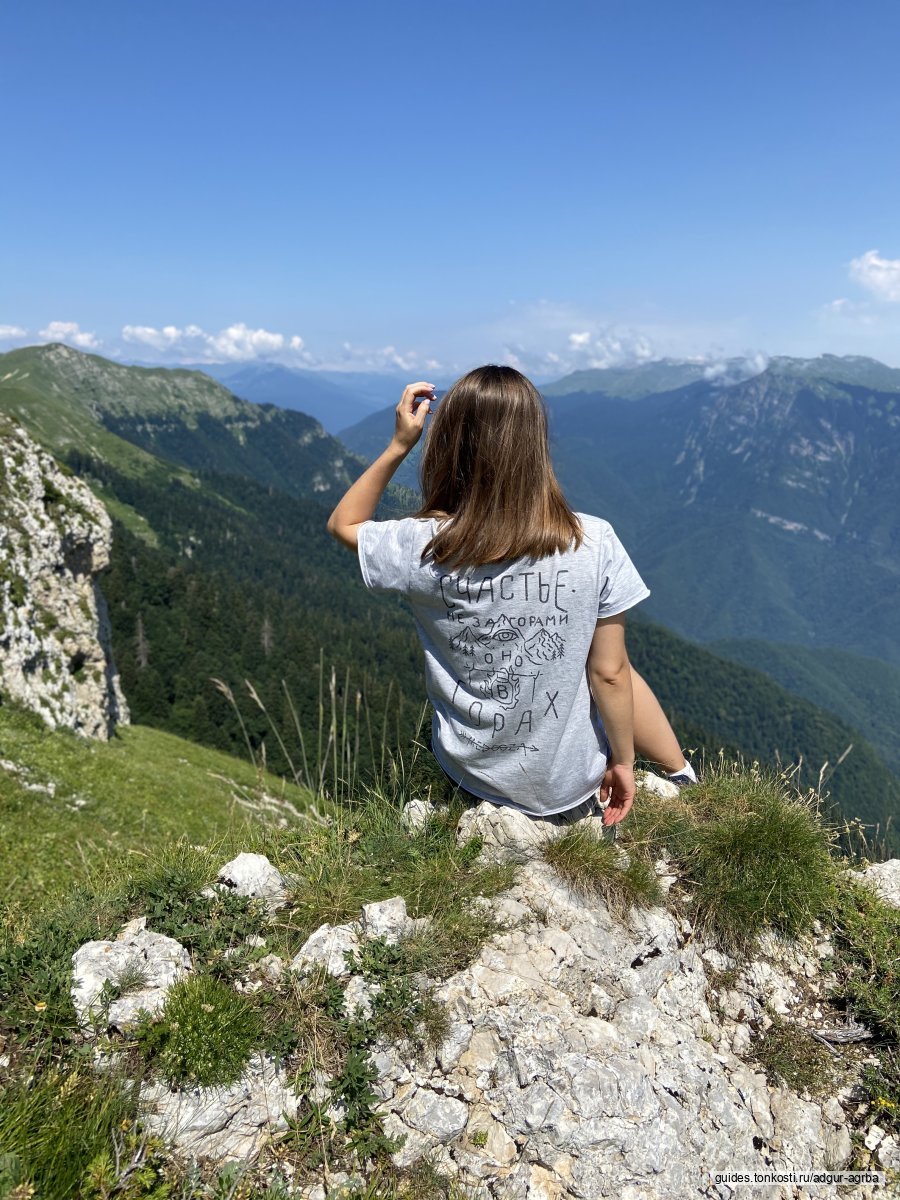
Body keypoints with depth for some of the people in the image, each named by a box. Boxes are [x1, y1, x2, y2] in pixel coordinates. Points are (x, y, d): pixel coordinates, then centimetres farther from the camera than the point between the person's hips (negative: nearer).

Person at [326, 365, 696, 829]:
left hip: (473, 777, 2)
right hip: (573, 781, -1)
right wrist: (622, 762, 1)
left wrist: (398, 445, -9)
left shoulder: (424, 547, -22)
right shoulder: (595, 543, -23)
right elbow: (609, 672, -14)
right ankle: (685, 785, 42)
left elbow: (343, 524, 0)